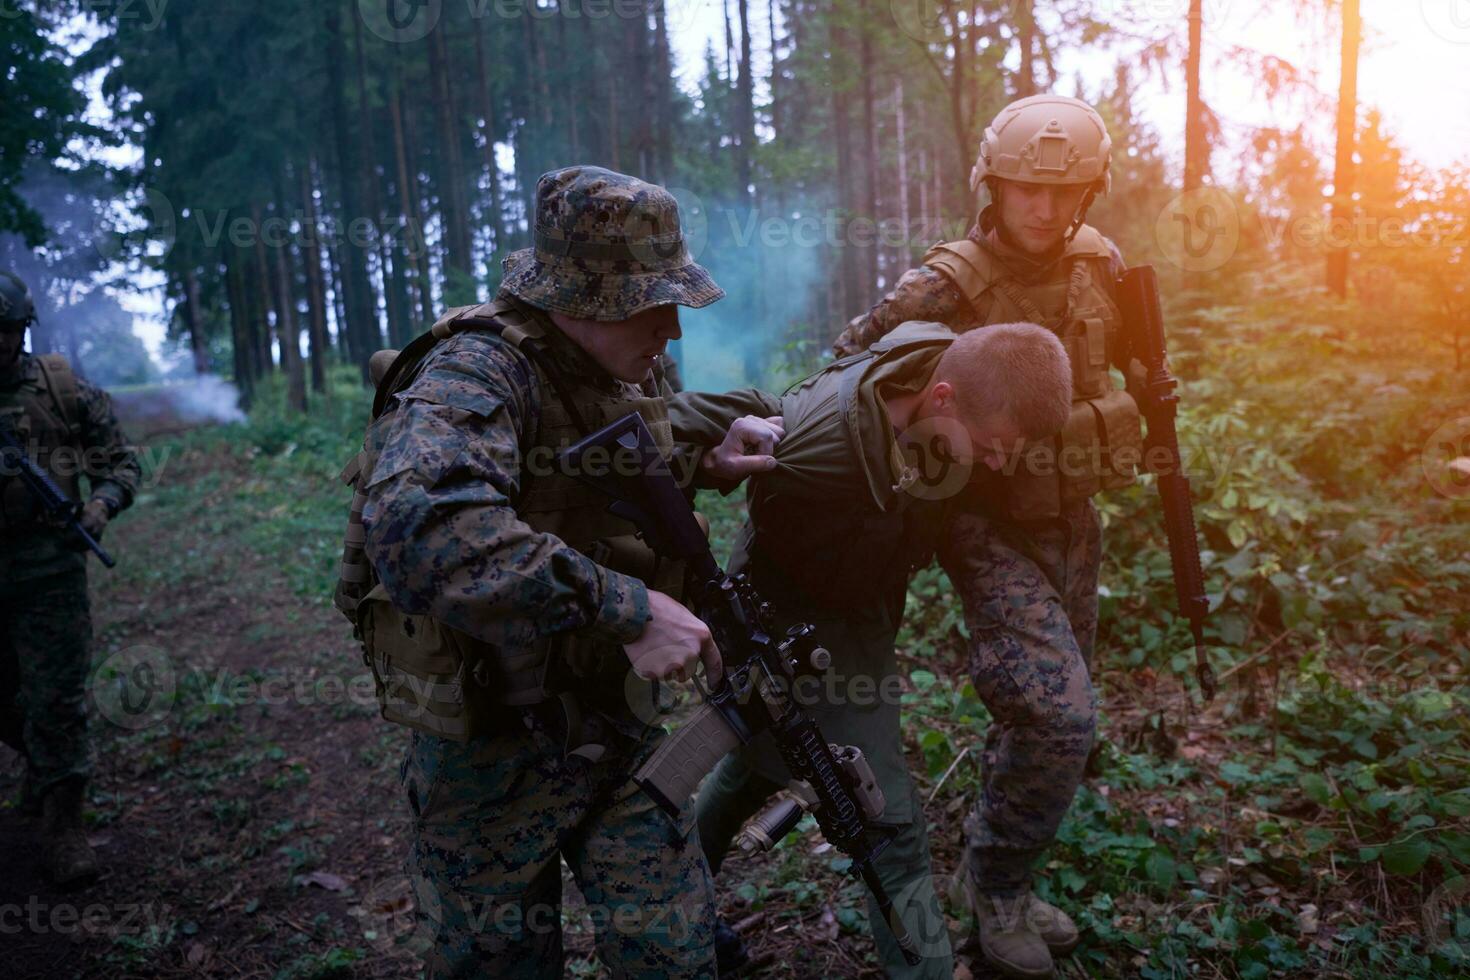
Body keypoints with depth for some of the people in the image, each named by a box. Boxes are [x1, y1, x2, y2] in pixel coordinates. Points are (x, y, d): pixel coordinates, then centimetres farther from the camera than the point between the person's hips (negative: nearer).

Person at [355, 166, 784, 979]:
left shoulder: (628, 368, 1)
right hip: (490, 747, -5)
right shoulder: (477, 370, -23)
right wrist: (625, 609, -39)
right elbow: (422, 529, -42)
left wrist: (709, 463, -1)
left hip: (613, 720, 6)